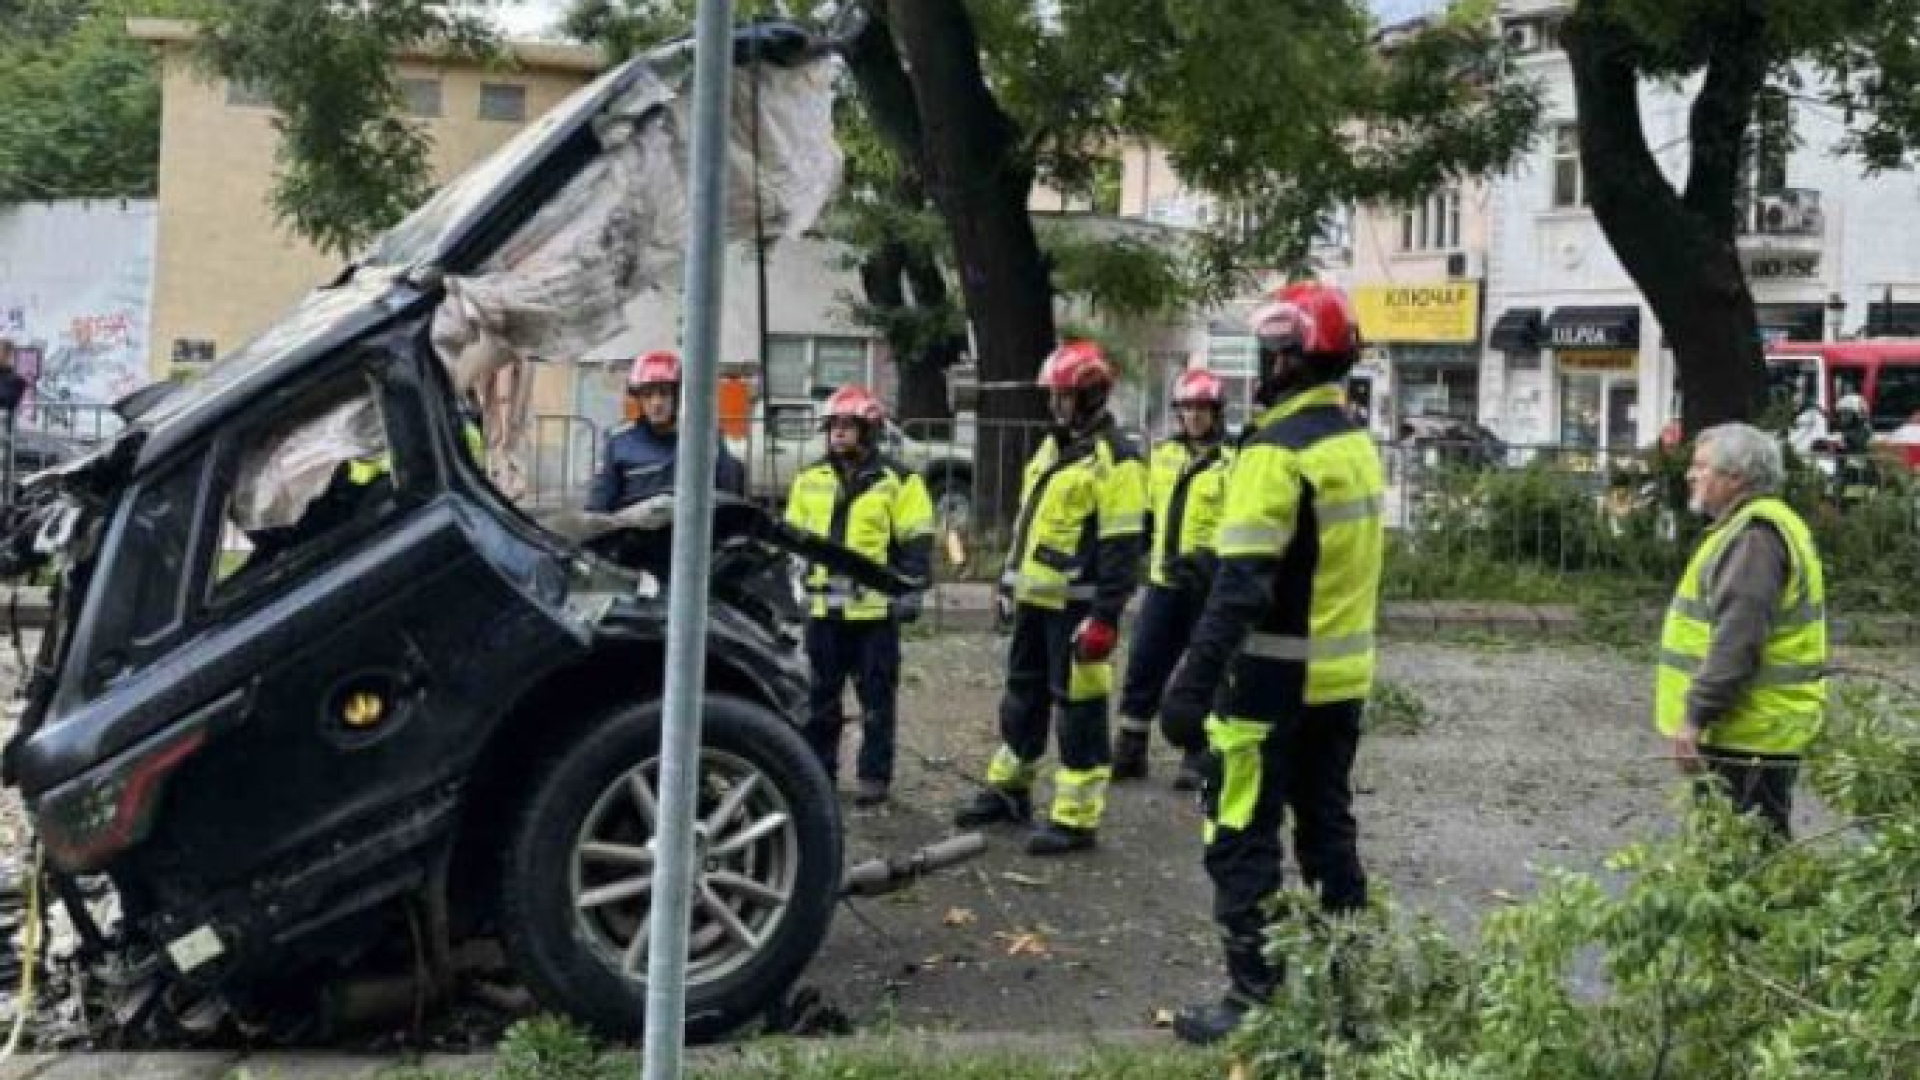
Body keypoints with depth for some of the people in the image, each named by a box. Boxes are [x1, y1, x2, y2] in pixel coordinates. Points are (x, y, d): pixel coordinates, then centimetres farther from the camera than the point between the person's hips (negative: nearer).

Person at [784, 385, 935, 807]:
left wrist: (910, 590, -11)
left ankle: (875, 776, 11)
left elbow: (916, 542, -4)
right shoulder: (810, 479, 11)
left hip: (875, 609, -4)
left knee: (876, 700, 3)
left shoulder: (898, 481, -3)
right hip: (823, 609, 4)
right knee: (819, 697, 11)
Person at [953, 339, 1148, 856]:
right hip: (1036, 598, 9)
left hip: (1076, 604, -9)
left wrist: (1106, 617, -22)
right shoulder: (1051, 444, 15)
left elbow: (1122, 547, -18)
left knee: (1078, 706, -4)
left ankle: (1075, 819, 1)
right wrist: (1011, 577, 23)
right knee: (1023, 693, 18)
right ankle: (1008, 789, 32)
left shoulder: (1113, 459, -14)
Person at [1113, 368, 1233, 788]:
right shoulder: (1164, 454, 11)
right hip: (1164, 580, 5)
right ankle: (1129, 752, 18)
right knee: (1142, 667, 7)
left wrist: (1211, 558, -23)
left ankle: (1198, 758, 15)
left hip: (1210, 586, -5)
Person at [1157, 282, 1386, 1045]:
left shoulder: (1276, 452, -18)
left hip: (1278, 681, -9)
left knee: (1244, 841, -1)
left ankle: (1255, 999, 2)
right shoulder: (1358, 447, 10)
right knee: (1328, 830, 18)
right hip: (1343, 678, 9)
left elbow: (1241, 587, -25)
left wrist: (1192, 685, -25)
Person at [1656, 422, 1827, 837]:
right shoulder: (1749, 526, 16)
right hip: (1747, 730, 10)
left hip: (1747, 736, -10)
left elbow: (1736, 640, -26)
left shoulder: (1754, 535, -18)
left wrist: (1696, 714, -25)